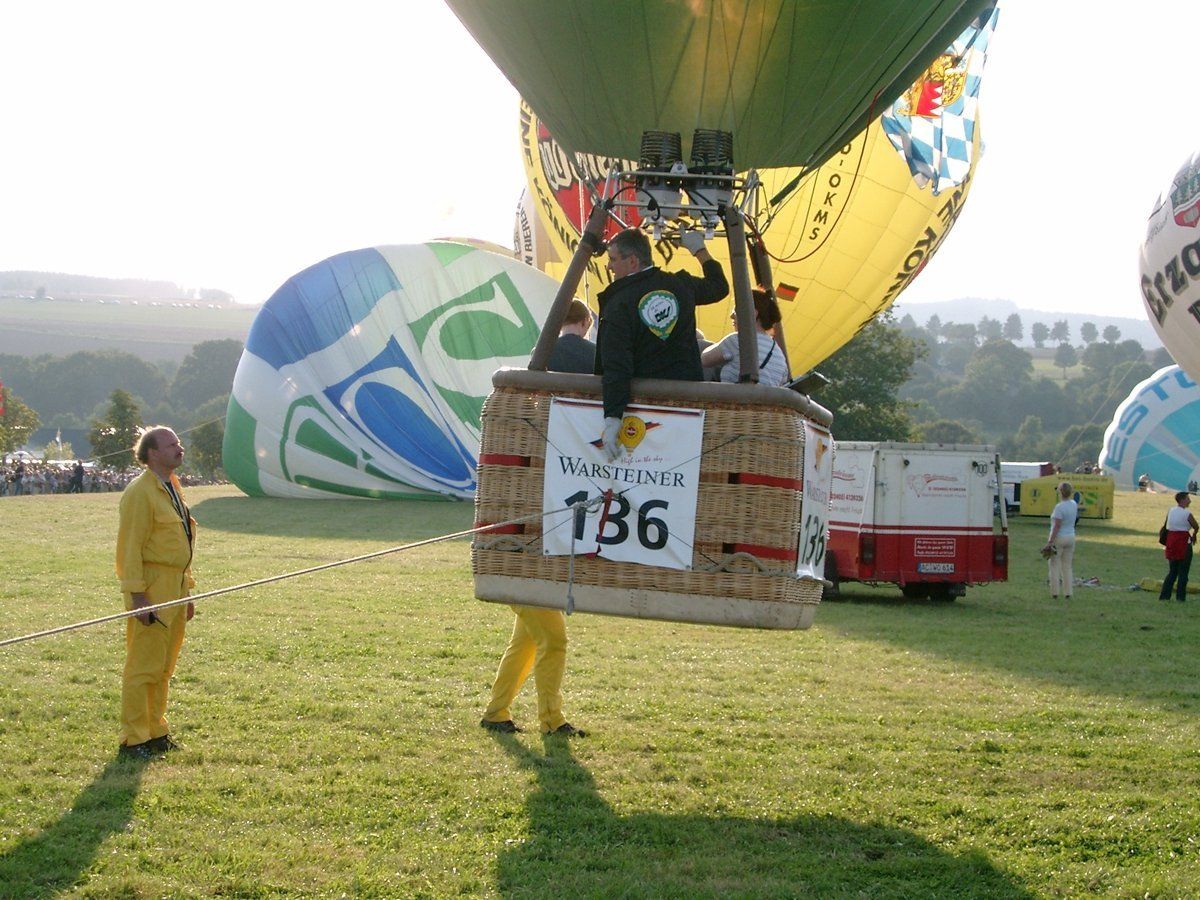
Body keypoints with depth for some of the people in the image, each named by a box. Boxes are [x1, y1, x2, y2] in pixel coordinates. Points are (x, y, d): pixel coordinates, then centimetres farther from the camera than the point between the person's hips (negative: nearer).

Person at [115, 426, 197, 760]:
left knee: (164, 667, 15)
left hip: (175, 588, 9)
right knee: (143, 666, -6)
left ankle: (155, 732, 24)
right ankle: (133, 740, -2)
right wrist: (137, 596, -21)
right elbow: (130, 548, -17)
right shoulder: (140, 492, -13)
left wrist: (187, 589, 21)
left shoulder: (172, 488, 16)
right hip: (152, 589, -9)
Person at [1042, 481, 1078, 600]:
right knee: (1067, 567, 11)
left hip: (1058, 539, -7)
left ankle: (1055, 593, 1)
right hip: (1071, 537, 7)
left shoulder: (1059, 507, -20)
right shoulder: (1074, 505, 2)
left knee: (1055, 566, 2)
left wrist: (1050, 542, -19)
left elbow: (1057, 526, -21)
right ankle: (1067, 593, 10)